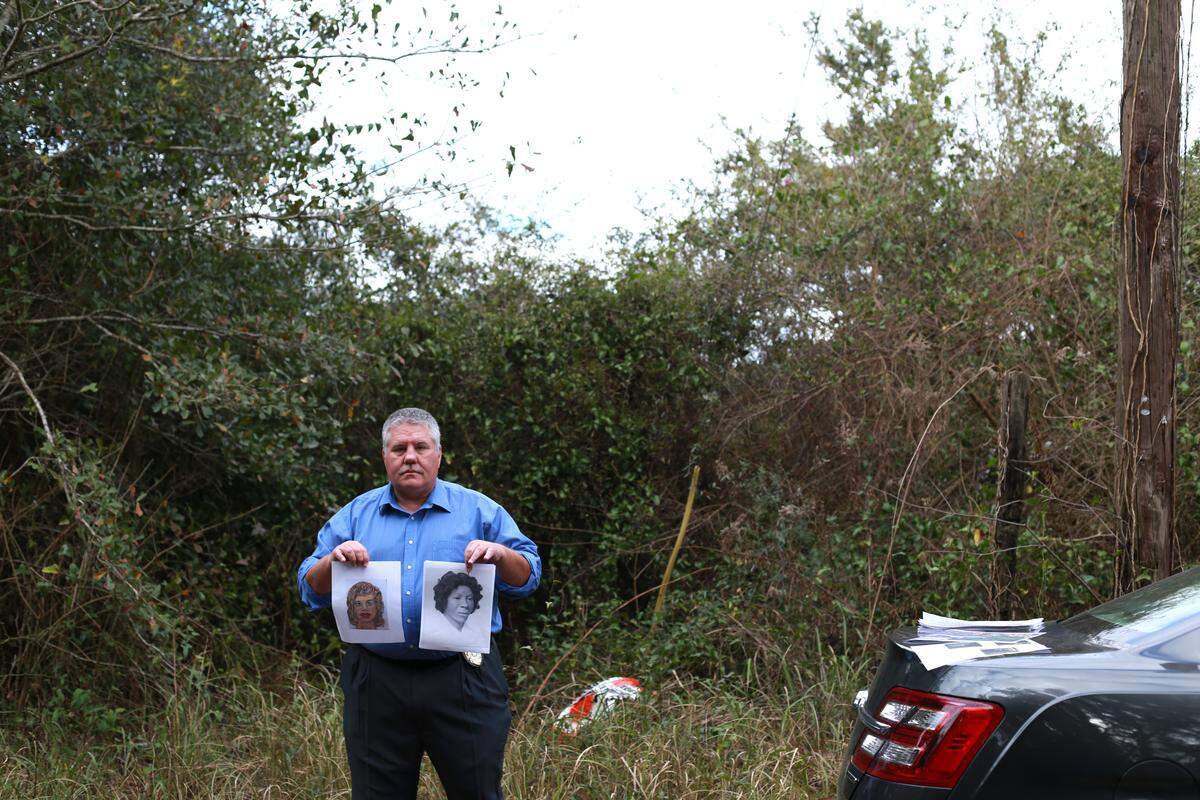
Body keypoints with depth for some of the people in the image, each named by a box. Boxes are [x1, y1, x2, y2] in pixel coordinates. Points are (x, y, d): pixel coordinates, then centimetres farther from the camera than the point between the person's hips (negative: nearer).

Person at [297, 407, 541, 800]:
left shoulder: (478, 511, 7)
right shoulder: (355, 515, 12)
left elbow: (527, 577, 5)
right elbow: (311, 590, 10)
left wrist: (500, 554, -16)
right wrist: (333, 559, -11)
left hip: (462, 678, -1)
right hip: (377, 682, 2)